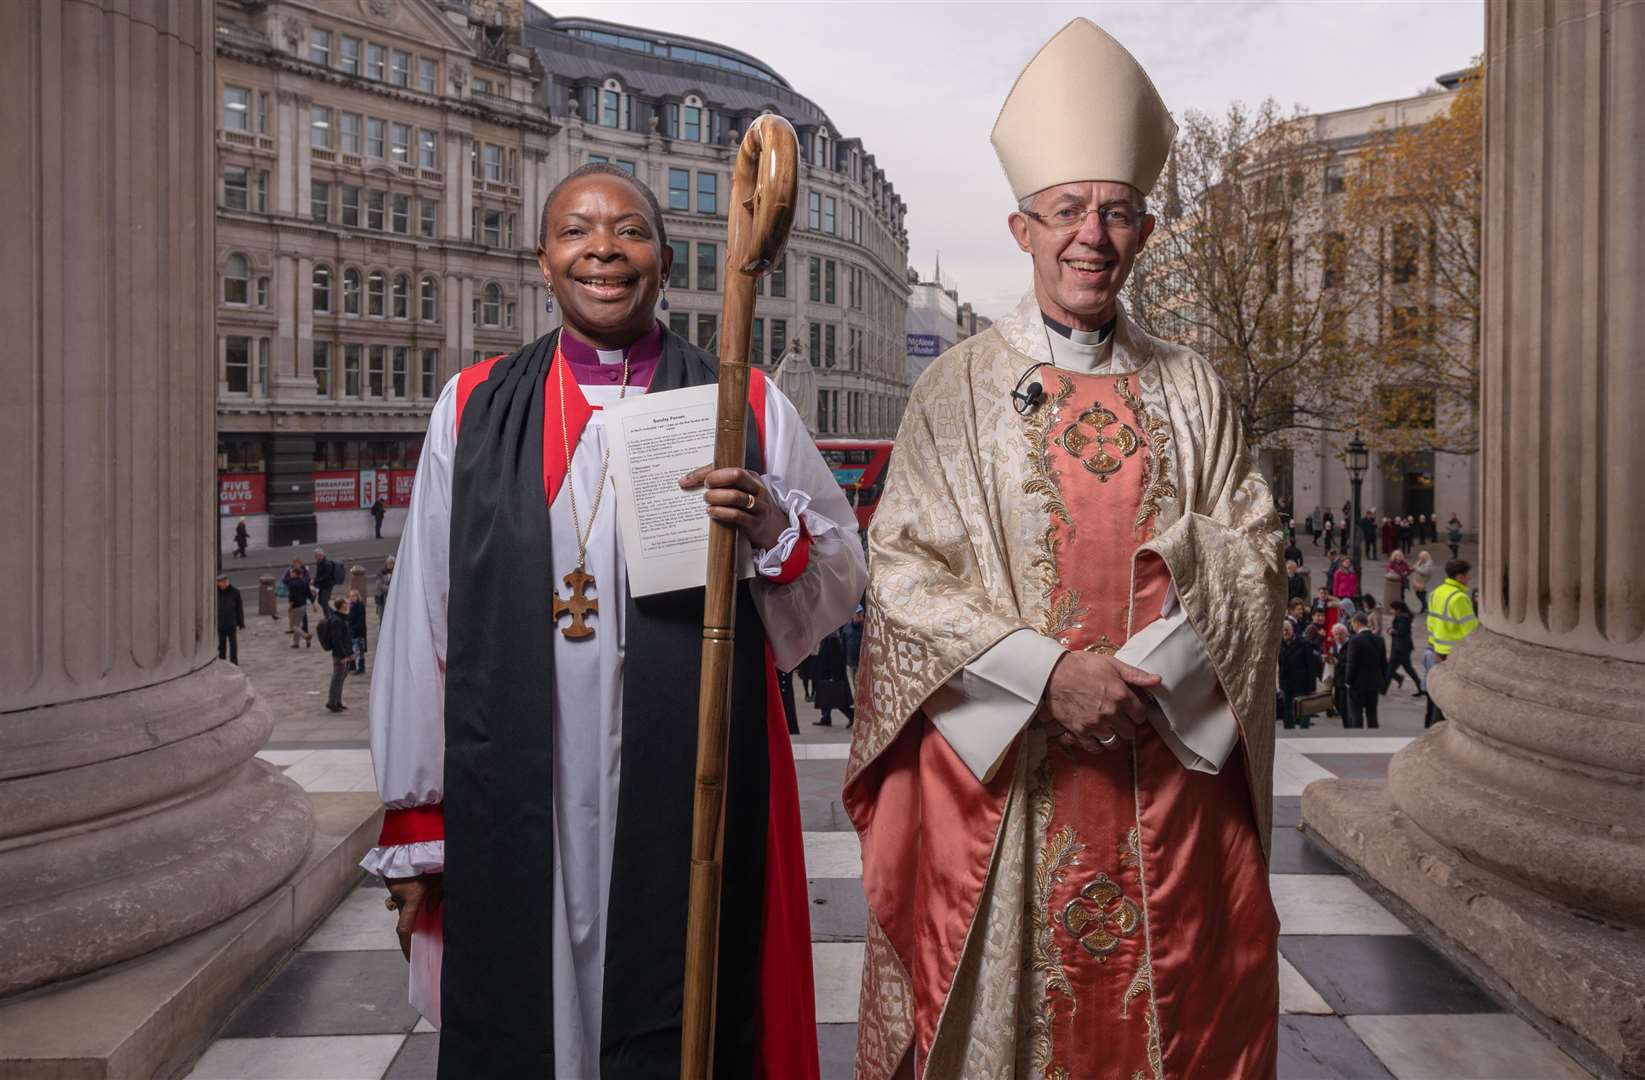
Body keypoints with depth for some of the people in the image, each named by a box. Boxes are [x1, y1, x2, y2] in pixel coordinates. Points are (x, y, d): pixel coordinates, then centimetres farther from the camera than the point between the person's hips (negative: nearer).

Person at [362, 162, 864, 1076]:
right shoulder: (475, 409, 5)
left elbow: (845, 576, 5)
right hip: (512, 805, 1)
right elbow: (422, 621, 4)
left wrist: (774, 529, -17)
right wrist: (417, 825, 4)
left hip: (691, 795, -1)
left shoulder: (744, 406, 3)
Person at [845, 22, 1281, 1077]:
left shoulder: (1192, 390, 8)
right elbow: (904, 568, -6)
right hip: (999, 764, -2)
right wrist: (1047, 671, -16)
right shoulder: (960, 386, 0)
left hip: (1168, 762, 3)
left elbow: (1256, 554, 4)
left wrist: (1151, 669, -12)